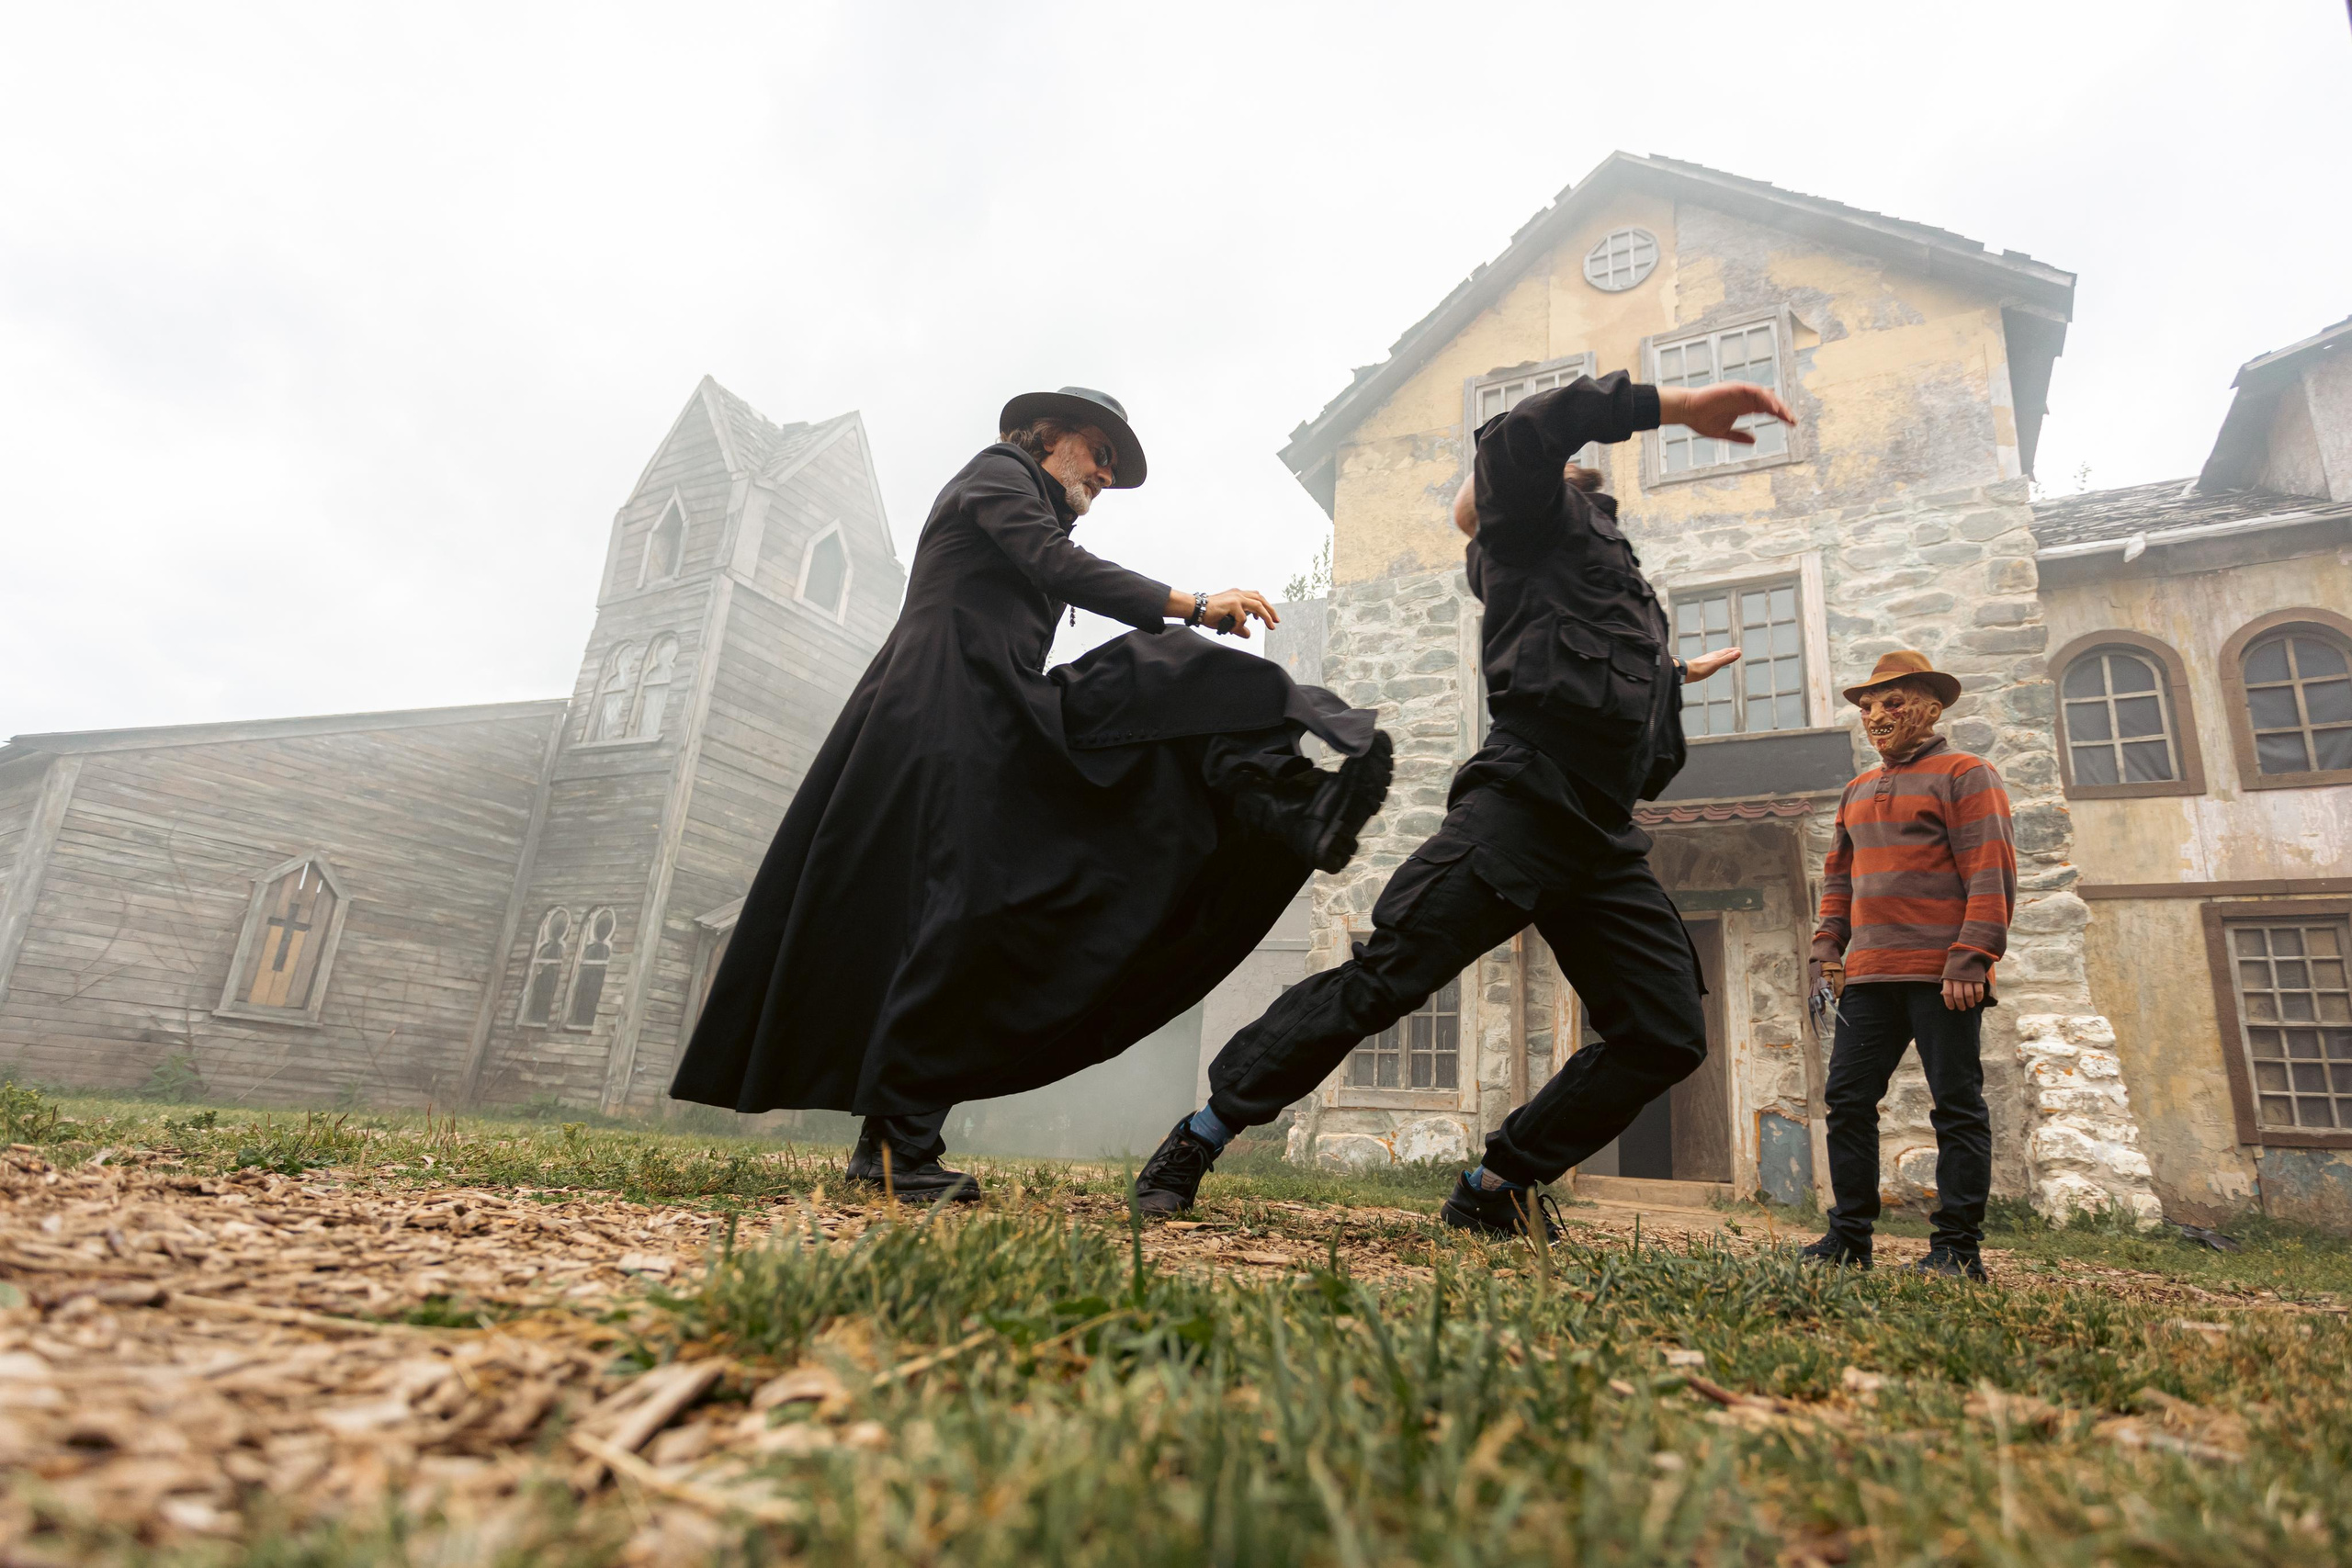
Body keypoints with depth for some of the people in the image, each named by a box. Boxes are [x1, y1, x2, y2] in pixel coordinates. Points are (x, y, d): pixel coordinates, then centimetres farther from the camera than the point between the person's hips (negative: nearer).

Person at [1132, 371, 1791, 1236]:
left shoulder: (1607, 557, 34)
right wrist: (1676, 405, -10)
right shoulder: (1532, 512, 13)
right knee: (1383, 979, -14)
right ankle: (1201, 1134, -3)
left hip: (1604, 840, 8)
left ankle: (1495, 1187, 9)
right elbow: (1518, 434, -12)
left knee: (1668, 1035, 2)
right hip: (1522, 801, -8)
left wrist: (1674, 677, 54)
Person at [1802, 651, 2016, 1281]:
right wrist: (1828, 947, 12)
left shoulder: (1965, 774, 0)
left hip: (1942, 975, -7)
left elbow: (1992, 874, -9)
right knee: (1847, 1099, 4)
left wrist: (1970, 959, -17)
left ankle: (1956, 1246, 4)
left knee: (1957, 1106, -1)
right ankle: (1849, 1235, 12)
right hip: (1869, 976, 7)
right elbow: (1839, 874, 24)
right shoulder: (1859, 790, 21)